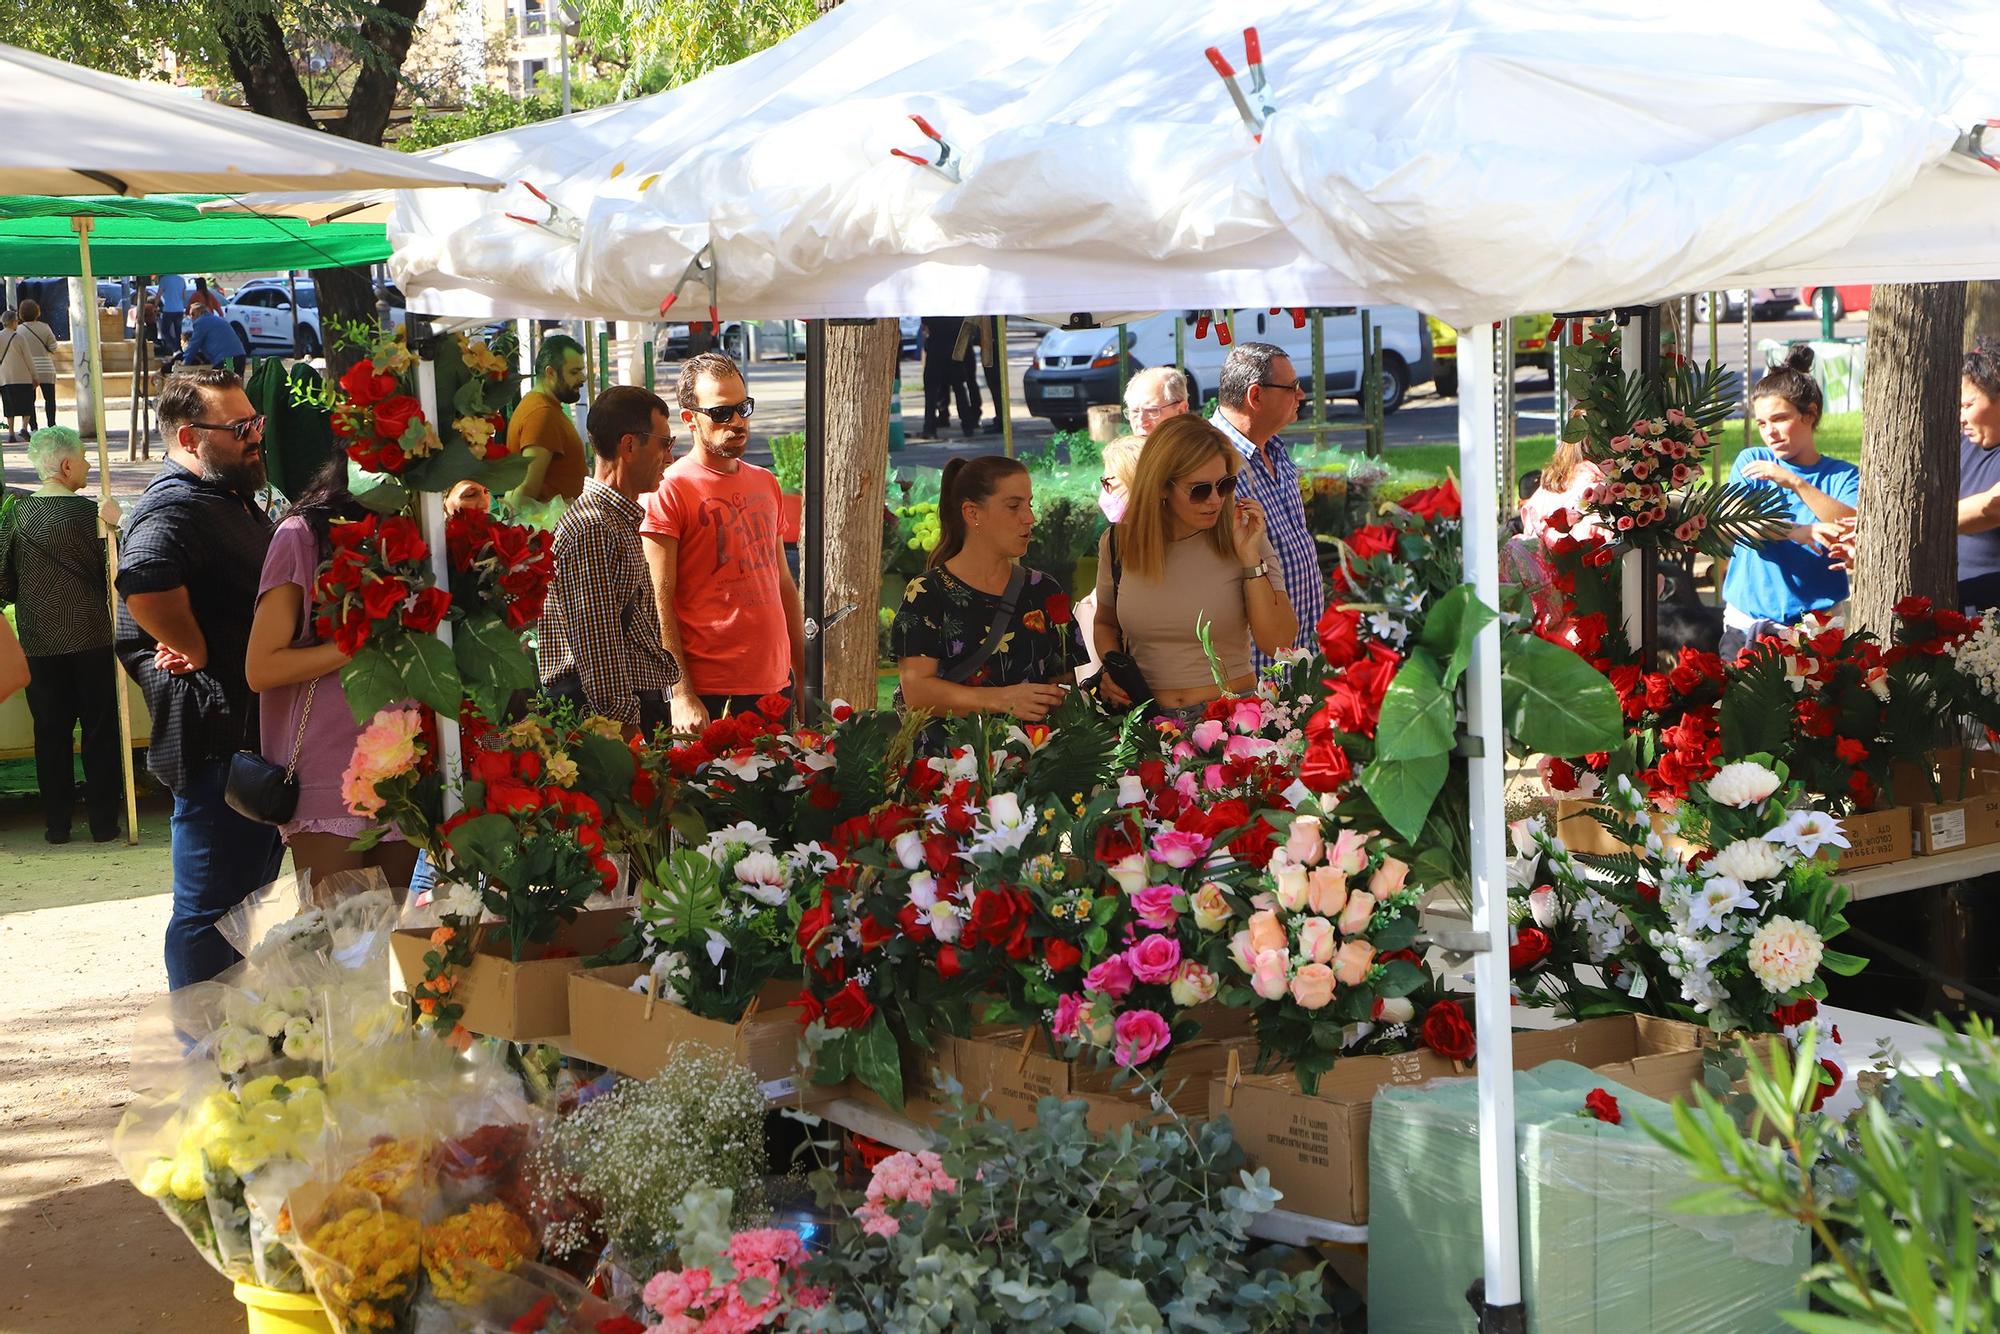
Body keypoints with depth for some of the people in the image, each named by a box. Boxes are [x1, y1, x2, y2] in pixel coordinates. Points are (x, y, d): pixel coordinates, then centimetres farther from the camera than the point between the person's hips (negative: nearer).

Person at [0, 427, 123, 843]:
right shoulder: (87, 511, -12)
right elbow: (109, 574, -10)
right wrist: (114, 524, -2)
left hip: (39, 642, 3)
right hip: (90, 639, -3)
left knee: (51, 731, 10)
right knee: (99, 730, 6)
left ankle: (56, 823, 13)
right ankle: (103, 821, 9)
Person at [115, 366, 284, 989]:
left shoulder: (231, 496, 14)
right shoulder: (174, 506, -19)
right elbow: (143, 583, -41)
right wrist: (198, 651, -26)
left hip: (258, 729, 11)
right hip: (219, 740, -11)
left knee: (252, 891, 22)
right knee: (210, 911, -3)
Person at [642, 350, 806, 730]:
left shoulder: (766, 483, 14)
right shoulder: (669, 490, -7)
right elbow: (659, 602, -12)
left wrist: (803, 679, 15)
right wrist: (681, 695, -18)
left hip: (777, 685, 6)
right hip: (709, 695, -6)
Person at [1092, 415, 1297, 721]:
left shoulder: (1243, 538, 0)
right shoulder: (1119, 543, 5)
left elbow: (1278, 645, -6)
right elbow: (1105, 623, 22)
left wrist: (1250, 557, -10)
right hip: (1149, 718, 3)